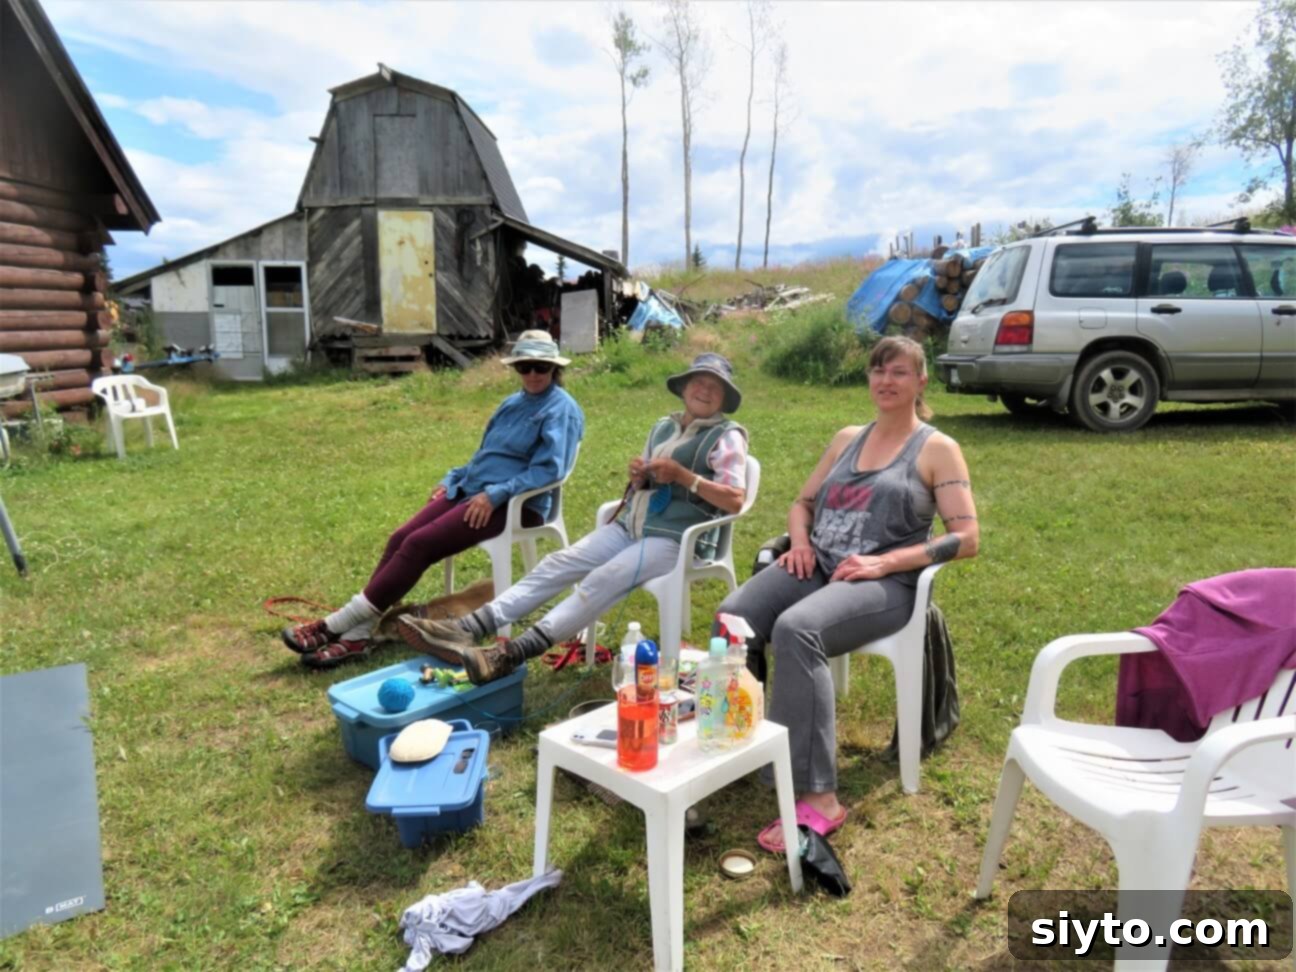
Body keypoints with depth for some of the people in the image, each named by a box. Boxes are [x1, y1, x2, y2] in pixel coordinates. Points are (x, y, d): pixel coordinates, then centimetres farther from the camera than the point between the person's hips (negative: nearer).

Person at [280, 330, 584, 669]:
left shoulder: (560, 408, -7)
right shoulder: (513, 403, 19)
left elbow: (550, 468, -19)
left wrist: (495, 494, -23)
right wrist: (451, 479, 16)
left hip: (515, 503, -8)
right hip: (470, 489, 8)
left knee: (419, 544, -21)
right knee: (400, 539, -12)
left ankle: (339, 624, -14)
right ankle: (357, 635, -15)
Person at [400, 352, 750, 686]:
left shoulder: (727, 436, -4)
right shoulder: (664, 426, 18)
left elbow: (735, 500, -15)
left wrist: (682, 474, -19)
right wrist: (638, 477, -3)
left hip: (674, 538, -7)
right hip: (630, 525, 7)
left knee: (601, 580, -29)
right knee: (558, 564, -9)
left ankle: (512, 653, -40)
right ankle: (467, 629, -17)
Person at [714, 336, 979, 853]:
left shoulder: (938, 449, 6)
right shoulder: (847, 438, 23)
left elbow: (966, 538, -2)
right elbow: (802, 503, 26)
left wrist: (886, 562, -14)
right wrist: (800, 541, 2)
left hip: (883, 584, -5)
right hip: (817, 567, 5)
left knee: (795, 629, -37)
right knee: (733, 616, -26)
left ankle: (817, 798, -33)